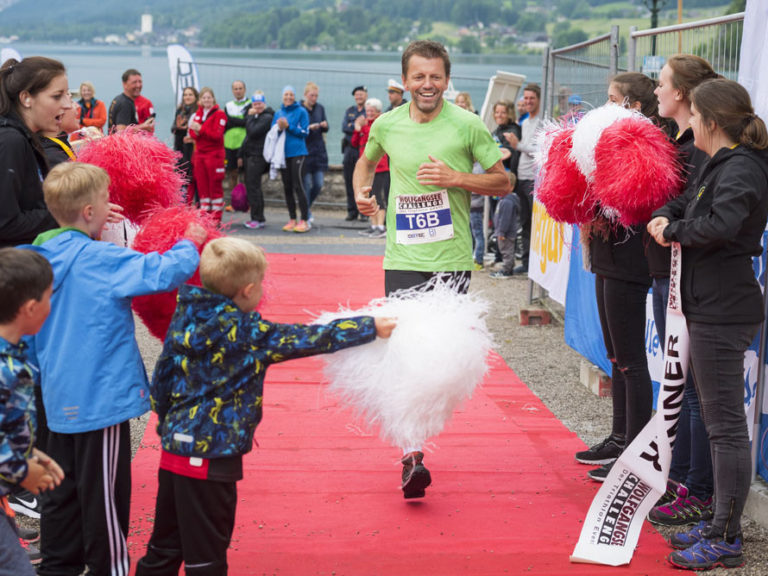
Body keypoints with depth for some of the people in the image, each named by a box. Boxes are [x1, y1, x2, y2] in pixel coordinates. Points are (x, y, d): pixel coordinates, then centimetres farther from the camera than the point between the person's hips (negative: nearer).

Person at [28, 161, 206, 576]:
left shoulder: (43, 256, 6)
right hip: (101, 397, -8)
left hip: (62, 397, 8)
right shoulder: (99, 259, -18)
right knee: (104, 496, 2)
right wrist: (191, 243, -6)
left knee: (65, 491, 19)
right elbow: (165, 273, -21)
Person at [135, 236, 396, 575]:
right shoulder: (246, 333, -16)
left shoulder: (186, 317, 3)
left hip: (175, 445, 7)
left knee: (165, 548, 18)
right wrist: (371, 327, -2)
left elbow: (161, 380, 10)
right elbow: (307, 339, -11)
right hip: (212, 455, -7)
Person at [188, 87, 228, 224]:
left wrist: (200, 129, -20)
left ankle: (216, 217, -1)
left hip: (214, 154, -6)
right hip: (199, 153, 6)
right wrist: (195, 133, -11)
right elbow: (192, 133, 11)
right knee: (201, 186, 5)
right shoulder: (198, 113, 15)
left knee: (215, 187, -4)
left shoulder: (219, 114, -4)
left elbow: (217, 135, -14)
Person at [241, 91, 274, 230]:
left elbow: (253, 132, -22)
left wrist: (250, 116, -10)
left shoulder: (267, 117, -11)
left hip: (257, 156, -10)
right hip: (249, 155, 10)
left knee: (253, 187, -11)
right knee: (251, 186, 11)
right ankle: (259, 218, 17)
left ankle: (257, 219, -8)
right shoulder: (256, 116, 19)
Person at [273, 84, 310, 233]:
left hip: (297, 152, -5)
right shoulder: (278, 113, 14)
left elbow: (305, 132, -5)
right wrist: (279, 128, -7)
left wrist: (288, 126, -15)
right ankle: (292, 220, 14)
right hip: (282, 153, 5)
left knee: (297, 185, -10)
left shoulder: (301, 111, -1)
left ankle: (304, 221, -8)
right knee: (287, 187, 7)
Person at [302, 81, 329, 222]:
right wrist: (309, 128, -22)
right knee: (306, 184, -3)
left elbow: (325, 130, 13)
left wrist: (325, 126, -10)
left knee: (319, 184, 3)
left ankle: (308, 205, 28)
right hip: (304, 150, -5)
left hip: (319, 151, 5)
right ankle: (306, 216, 5)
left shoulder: (320, 108, 10)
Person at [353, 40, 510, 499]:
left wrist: (455, 177, -13)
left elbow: (504, 182, 2)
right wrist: (361, 193, 7)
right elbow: (366, 162, 27)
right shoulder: (387, 125, 5)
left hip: (452, 259, -1)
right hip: (402, 259, 1)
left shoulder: (468, 125, -3)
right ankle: (412, 457, -1)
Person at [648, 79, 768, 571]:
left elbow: (721, 224, -32)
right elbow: (689, 204, 24)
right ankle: (721, 525, 27)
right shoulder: (722, 165, 14)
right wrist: (664, 216, 2)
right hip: (710, 307, 11)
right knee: (718, 420, 16)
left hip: (724, 313, -11)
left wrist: (674, 230, -15)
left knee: (726, 424, -4)